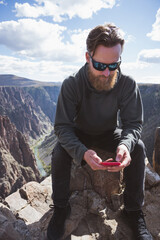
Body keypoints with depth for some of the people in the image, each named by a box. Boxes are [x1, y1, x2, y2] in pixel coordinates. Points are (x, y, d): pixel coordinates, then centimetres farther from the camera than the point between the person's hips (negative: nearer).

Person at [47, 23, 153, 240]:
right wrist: (82, 152, -47)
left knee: (138, 147, -24)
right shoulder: (71, 84, -25)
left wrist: (125, 144, -42)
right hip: (80, 133, -1)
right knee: (59, 153, -28)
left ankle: (134, 210, -4)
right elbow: (62, 126, -27)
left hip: (109, 133, 2)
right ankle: (61, 208, -3)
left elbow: (134, 124, -18)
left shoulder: (127, 84, -21)